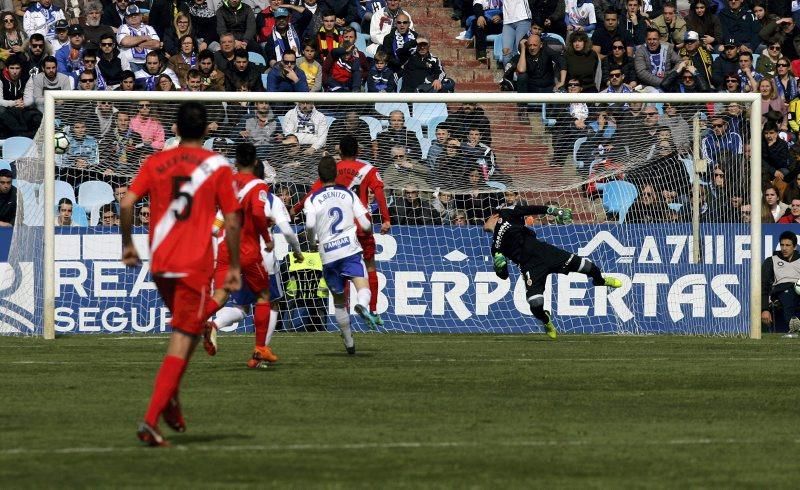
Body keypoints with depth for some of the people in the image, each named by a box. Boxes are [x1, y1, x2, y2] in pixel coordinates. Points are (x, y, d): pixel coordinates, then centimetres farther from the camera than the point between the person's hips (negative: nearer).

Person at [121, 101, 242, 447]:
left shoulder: (155, 163, 6)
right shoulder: (218, 166, -1)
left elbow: (127, 204, -5)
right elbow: (232, 223, -3)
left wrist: (128, 244, 9)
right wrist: (234, 267, 5)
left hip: (159, 263, 4)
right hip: (195, 266, -4)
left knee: (187, 331, 26)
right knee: (182, 342, -4)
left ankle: (171, 401, 14)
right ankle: (151, 421, -15)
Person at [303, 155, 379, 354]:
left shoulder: (313, 199, 5)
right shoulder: (349, 194, 9)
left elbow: (310, 225, -13)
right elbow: (366, 225, 4)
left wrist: (311, 240, 8)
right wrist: (369, 229, 28)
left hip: (328, 254, 1)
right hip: (350, 250, -1)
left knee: (339, 300, 15)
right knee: (363, 287, -13)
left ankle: (349, 342, 24)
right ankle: (362, 306, -49)